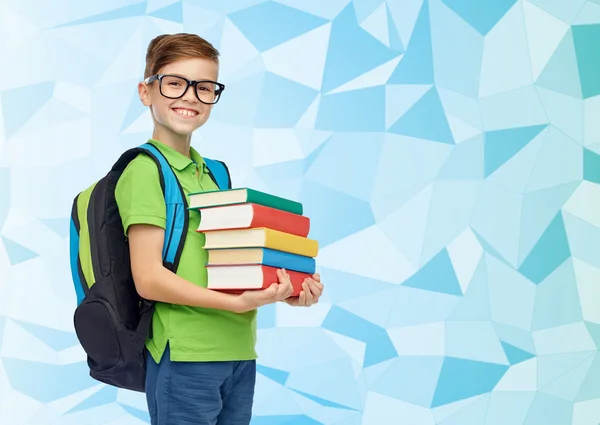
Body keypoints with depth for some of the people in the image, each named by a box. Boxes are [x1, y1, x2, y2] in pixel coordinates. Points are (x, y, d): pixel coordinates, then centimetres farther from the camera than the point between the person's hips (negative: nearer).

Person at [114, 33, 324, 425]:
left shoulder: (212, 173, 13)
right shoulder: (145, 170, -8)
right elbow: (149, 278, -15)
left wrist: (284, 294, 1)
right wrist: (239, 303, -21)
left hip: (240, 351, 7)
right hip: (185, 354, -7)